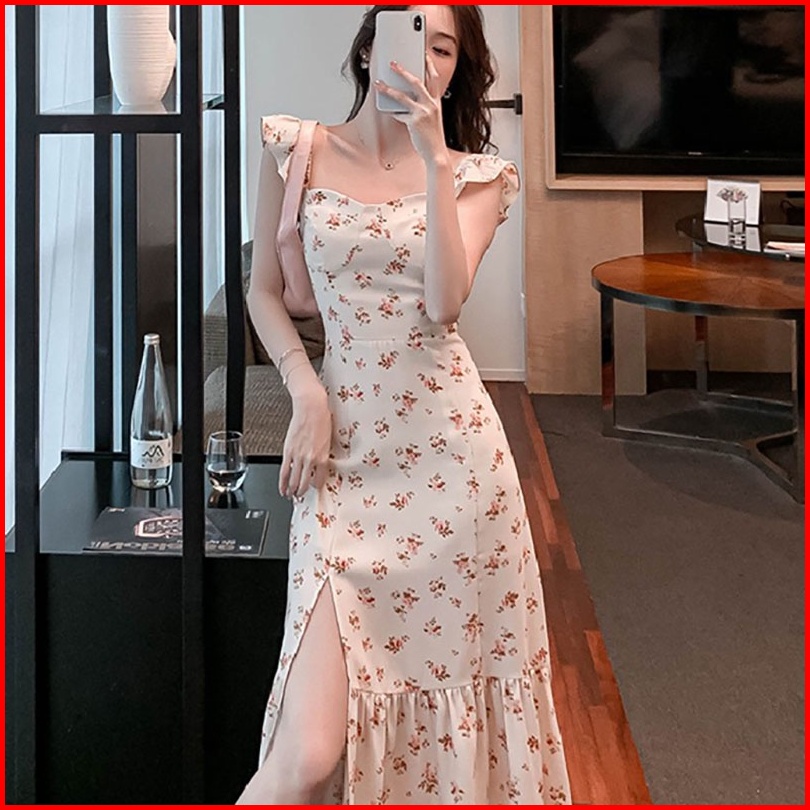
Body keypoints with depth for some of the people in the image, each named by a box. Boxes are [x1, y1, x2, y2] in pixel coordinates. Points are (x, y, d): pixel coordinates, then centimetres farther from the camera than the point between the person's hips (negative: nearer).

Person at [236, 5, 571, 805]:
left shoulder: (475, 176, 7)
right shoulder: (296, 150, 6)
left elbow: (445, 299, -9)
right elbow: (263, 290, 12)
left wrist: (432, 158, -11)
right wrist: (306, 391, -2)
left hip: (450, 443, 1)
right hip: (343, 445, -1)